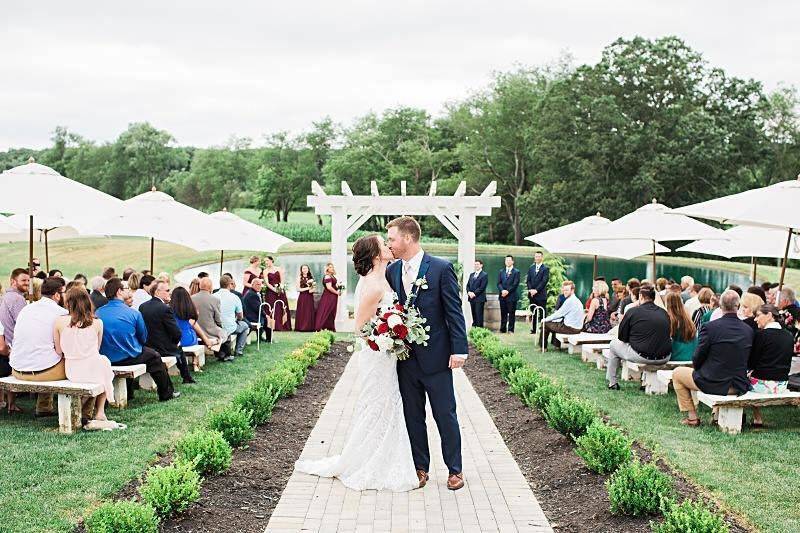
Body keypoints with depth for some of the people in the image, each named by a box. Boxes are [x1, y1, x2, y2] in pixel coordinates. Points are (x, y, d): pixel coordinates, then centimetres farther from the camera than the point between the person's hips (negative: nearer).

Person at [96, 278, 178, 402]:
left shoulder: (98, 313, -5)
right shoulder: (134, 313, -13)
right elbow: (143, 338, 0)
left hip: (105, 359, 5)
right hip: (127, 357, -4)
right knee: (154, 356, 20)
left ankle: (127, 394, 39)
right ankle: (166, 393, 30)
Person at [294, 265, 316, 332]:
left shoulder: (310, 278, 13)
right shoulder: (299, 278, 1)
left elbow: (313, 288, 16)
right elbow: (298, 289, -6)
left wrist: (312, 290, -7)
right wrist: (307, 288, -11)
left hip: (310, 297, 4)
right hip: (302, 297, -4)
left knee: (310, 312, 0)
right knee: (302, 312, -6)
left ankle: (310, 327, 3)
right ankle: (301, 327, -3)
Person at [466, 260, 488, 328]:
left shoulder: (484, 275, -3)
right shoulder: (471, 275, 18)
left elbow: (482, 287, -11)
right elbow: (468, 285, 15)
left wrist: (474, 293, -14)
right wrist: (469, 292, -4)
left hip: (479, 298, -6)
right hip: (472, 298, 6)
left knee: (479, 316, -7)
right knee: (474, 316, 8)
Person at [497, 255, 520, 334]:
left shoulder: (516, 272, 2)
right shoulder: (501, 271, 15)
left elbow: (515, 284, -7)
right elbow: (499, 283, 7)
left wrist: (508, 291, -15)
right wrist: (502, 290, -11)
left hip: (512, 296, -4)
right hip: (503, 296, 4)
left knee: (512, 313, -1)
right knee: (503, 313, 6)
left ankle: (511, 330, 2)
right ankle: (502, 329, 10)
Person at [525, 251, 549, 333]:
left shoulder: (545, 268, -3)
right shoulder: (531, 268, 14)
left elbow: (544, 281, -10)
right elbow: (528, 280, 10)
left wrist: (536, 290, -15)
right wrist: (531, 289, -5)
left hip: (541, 294, -5)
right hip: (532, 294, 5)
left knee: (542, 313, -4)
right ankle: (533, 329, 13)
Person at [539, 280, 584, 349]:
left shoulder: (570, 301, -17)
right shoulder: (576, 300, 13)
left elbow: (559, 313, -12)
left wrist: (546, 319, 0)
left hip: (571, 328, -9)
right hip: (577, 327, 9)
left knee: (545, 324, 3)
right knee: (555, 322, 29)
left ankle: (543, 347, 14)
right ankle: (556, 344, 30)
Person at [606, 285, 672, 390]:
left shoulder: (633, 312, -7)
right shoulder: (664, 313, 5)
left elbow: (622, 337, -1)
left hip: (641, 357, -4)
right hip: (664, 359, 4)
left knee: (614, 343, 22)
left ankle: (612, 383, 28)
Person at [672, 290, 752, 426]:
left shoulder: (710, 327, -17)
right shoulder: (749, 330, -3)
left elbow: (697, 360, -9)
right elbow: (746, 361, 9)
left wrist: (697, 367, 13)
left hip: (713, 384, -5)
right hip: (739, 386, 5)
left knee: (677, 374, 19)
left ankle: (692, 417, 19)